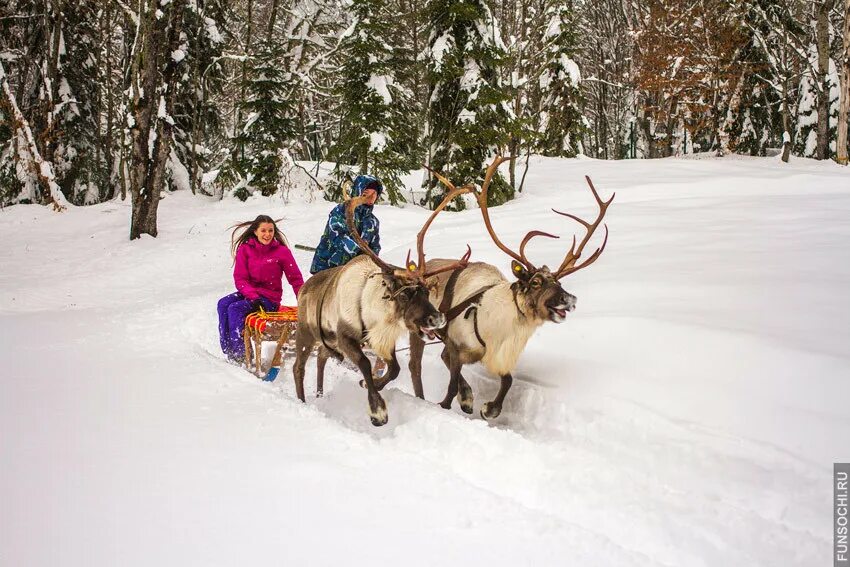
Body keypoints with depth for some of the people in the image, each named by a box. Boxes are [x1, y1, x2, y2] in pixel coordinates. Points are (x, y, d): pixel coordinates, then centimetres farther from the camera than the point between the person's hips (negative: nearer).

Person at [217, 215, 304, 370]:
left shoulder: (282, 251, -5)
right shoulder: (245, 249, 1)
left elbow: (295, 279, -1)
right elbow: (240, 278, -4)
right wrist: (254, 297, -20)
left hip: (270, 298, -4)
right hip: (248, 293, 4)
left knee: (235, 309, -27)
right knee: (223, 304, -24)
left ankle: (241, 354, -25)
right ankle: (228, 350, -24)